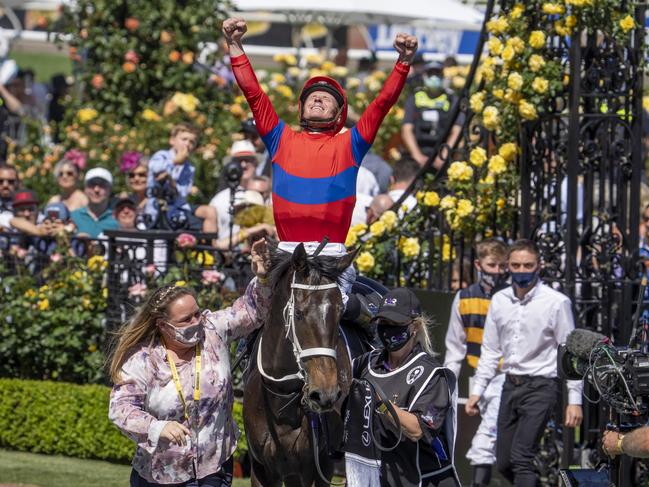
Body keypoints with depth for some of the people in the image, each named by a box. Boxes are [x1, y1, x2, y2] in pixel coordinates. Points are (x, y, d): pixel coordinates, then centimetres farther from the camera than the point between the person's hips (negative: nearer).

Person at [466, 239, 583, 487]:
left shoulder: (556, 302, -8)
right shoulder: (499, 301, 8)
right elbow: (490, 350, 16)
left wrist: (574, 400, -9)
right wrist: (477, 390, 11)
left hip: (541, 386, -6)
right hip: (511, 385, 6)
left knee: (521, 457, -16)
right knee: (504, 463, 8)